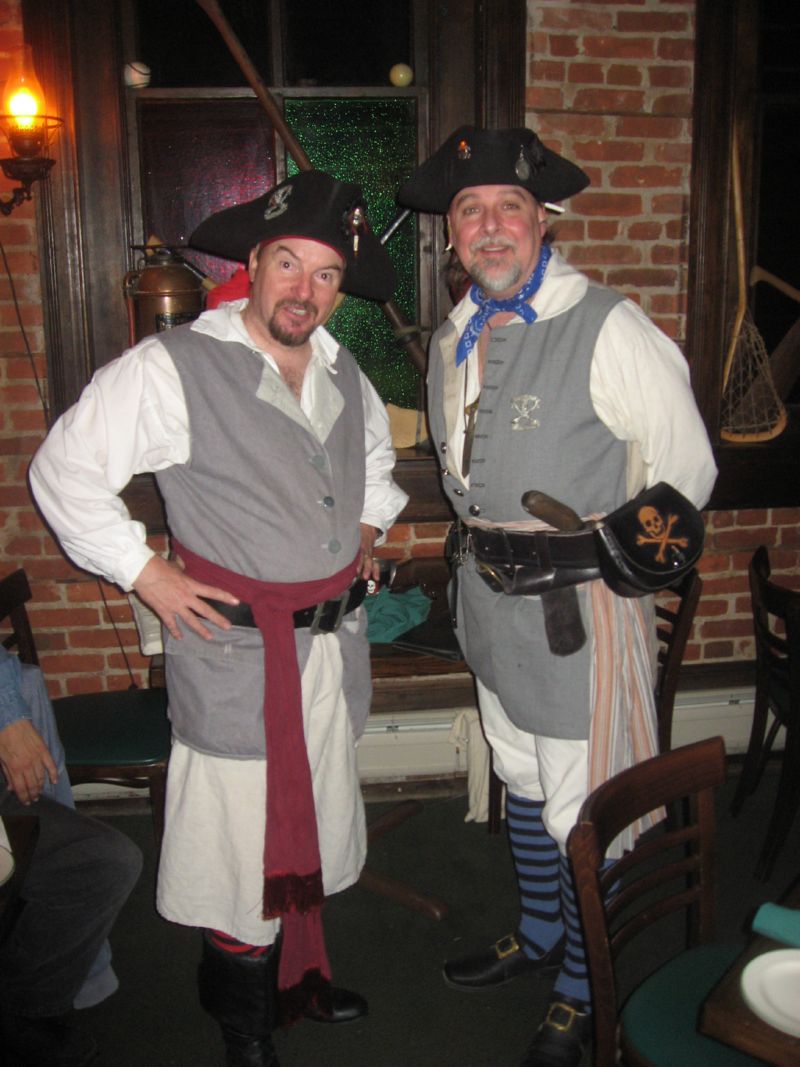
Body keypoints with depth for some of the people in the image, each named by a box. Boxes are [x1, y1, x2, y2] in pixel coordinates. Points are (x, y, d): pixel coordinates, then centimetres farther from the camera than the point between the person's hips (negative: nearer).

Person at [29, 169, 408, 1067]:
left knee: (314, 813, 20)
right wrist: (144, 573, -12)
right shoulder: (172, 367, -14)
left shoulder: (342, 373, 8)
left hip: (331, 639, 7)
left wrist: (367, 528, 15)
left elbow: (375, 451, 30)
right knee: (242, 828, 3)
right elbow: (64, 470, -11)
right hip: (236, 644, -7)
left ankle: (299, 971, 42)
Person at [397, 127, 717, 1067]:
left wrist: (590, 551, -12)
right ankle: (537, 935, 47)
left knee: (583, 820, 4)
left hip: (580, 612, -7)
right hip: (494, 609, 7)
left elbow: (685, 475, -11)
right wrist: (476, 550, 12)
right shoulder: (454, 339, 7)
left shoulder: (608, 330, -16)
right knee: (522, 789, 24)